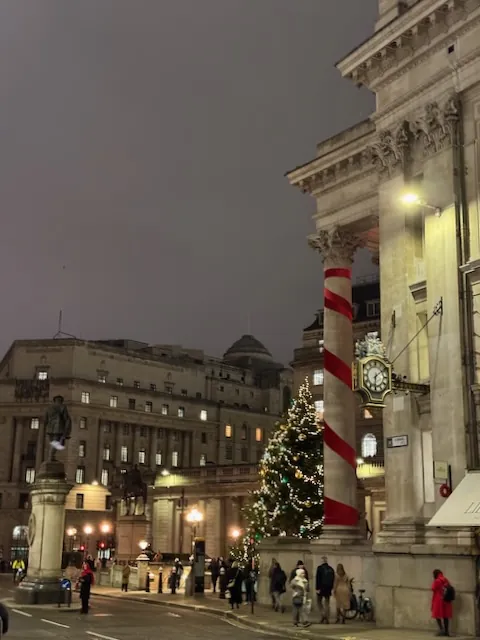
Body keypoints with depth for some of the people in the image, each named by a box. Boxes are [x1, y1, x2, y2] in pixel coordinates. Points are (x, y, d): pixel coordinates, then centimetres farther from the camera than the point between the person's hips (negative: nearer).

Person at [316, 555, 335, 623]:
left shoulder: (320, 568, -10)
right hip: (328, 588, 4)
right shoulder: (331, 569, 6)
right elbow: (333, 579, 11)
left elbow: (318, 578, -13)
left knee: (319, 601, 11)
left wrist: (317, 588, -11)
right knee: (327, 603, 9)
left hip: (321, 587, -4)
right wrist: (331, 588, 17)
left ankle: (322, 614, -8)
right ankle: (327, 619, 7)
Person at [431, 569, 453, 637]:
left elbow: (434, 592, -7)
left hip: (438, 601, -6)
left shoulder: (437, 581, -10)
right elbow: (450, 590, 11)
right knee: (445, 616, 8)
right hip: (446, 601, 6)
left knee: (437, 615, -1)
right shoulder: (446, 581, 8)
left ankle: (441, 629, -13)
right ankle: (446, 631, 8)